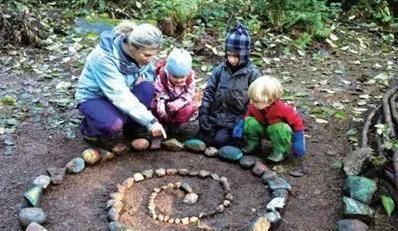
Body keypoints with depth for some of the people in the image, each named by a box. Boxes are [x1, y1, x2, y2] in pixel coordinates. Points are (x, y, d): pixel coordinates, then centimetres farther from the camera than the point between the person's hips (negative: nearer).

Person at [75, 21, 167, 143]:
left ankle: (131, 128, -3)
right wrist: (150, 121, -39)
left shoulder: (140, 53, -14)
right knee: (114, 124, -35)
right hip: (93, 97, -5)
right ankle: (88, 127, 0)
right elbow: (120, 96, -37)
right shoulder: (104, 58, -33)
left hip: (120, 93, 6)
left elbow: (152, 72, 5)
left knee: (147, 88, -24)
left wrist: (143, 76, -20)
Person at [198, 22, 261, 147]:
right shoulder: (220, 69, 0)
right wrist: (203, 114, -5)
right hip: (215, 114, 4)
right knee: (204, 137, -6)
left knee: (220, 140, -17)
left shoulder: (252, 73, -10)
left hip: (234, 119, -4)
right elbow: (209, 91, 3)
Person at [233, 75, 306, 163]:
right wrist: (241, 125, -12)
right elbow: (248, 115, 4)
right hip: (264, 129, 4)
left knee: (278, 129, -39)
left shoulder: (282, 108, -34)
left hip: (280, 130, -4)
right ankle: (253, 144, 3)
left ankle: (280, 151, -12)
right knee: (250, 122, -21)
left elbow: (297, 122, -24)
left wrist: (298, 141, -23)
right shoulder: (254, 106, -19)